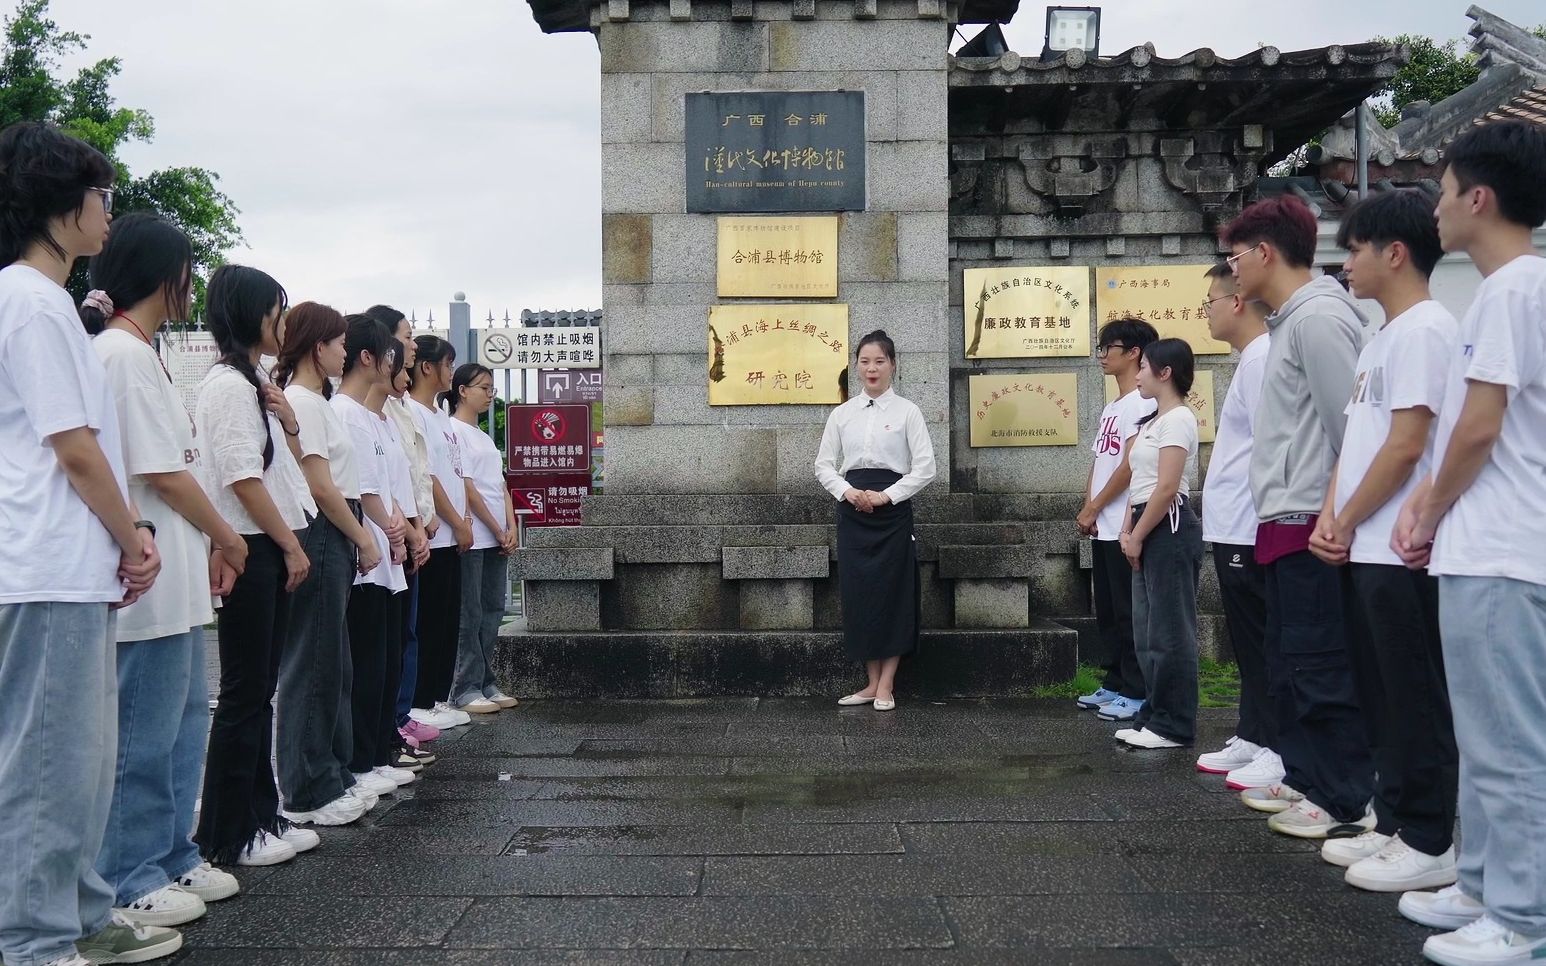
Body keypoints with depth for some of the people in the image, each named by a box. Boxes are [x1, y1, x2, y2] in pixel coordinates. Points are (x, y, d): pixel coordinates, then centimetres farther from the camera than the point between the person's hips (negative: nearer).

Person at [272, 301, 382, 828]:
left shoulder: (315, 401, 18)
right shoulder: (301, 402, -12)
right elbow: (320, 487, -17)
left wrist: (359, 537, 9)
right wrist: (364, 539, -9)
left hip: (333, 542, 10)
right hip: (318, 539, -10)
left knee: (333, 665, 14)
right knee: (313, 667, -4)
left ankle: (331, 777, 23)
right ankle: (306, 794, 3)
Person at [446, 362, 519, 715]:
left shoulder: (484, 437, 19)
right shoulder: (453, 431, -8)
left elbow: (500, 487, 15)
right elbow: (467, 488, -13)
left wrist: (510, 528, 1)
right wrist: (497, 530, -10)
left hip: (496, 539, 9)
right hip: (472, 538, -8)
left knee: (492, 611, 9)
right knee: (470, 615, -5)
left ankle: (485, 684, 15)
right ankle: (466, 690, -1)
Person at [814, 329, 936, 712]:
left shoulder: (906, 412, -1)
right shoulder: (842, 414, 8)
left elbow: (925, 467, -5)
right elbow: (824, 465, 9)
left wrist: (886, 496, -13)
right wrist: (847, 491, -9)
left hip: (892, 509, -3)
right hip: (852, 510, 3)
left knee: (892, 593, 0)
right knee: (858, 593, 4)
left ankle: (886, 685, 9)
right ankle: (871, 682, 15)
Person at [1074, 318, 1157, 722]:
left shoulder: (1140, 403, -12)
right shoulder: (1111, 408, 18)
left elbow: (1130, 466, -17)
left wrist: (1092, 510, -10)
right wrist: (1089, 510, 4)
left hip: (1125, 526, -9)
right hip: (1103, 528, 9)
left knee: (1129, 612, -4)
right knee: (1107, 611, 13)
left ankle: (1136, 693, 2)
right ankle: (1114, 684, 21)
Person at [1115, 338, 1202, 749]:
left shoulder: (1178, 419, -12)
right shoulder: (1153, 421, 18)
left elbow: (1166, 489, -19)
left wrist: (1137, 537, -14)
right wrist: (1128, 531, 7)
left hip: (1169, 528, -10)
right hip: (1148, 528, 10)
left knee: (1169, 631, -5)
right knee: (1147, 630, 12)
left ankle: (1174, 726, 2)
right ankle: (1155, 716, 19)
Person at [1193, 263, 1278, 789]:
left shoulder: (1261, 360, -15)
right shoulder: (1250, 359, 16)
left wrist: (1256, 521, -20)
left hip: (1248, 530, -10)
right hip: (1234, 527, 10)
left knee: (1261, 645, -5)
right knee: (1248, 643, 15)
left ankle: (1279, 752, 2)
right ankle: (1251, 737, 24)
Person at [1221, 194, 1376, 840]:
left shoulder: (1318, 317, -14)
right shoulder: (1289, 321, 17)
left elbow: (1351, 425, -18)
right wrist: (1275, 513, 18)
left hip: (1310, 521, -10)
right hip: (1285, 522, 11)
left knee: (1320, 665, -5)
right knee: (1287, 663, 16)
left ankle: (1349, 803, 2)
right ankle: (1305, 778, 26)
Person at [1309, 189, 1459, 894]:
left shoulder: (1423, 329, -12)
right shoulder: (1382, 338, 18)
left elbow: (1406, 446, -18)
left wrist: (1345, 521, -9)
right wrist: (1329, 519, 5)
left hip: (1402, 553, -10)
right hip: (1366, 550, 10)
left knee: (1414, 701, -2)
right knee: (1382, 697, 14)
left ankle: (1429, 843, 6)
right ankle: (1394, 825, 23)